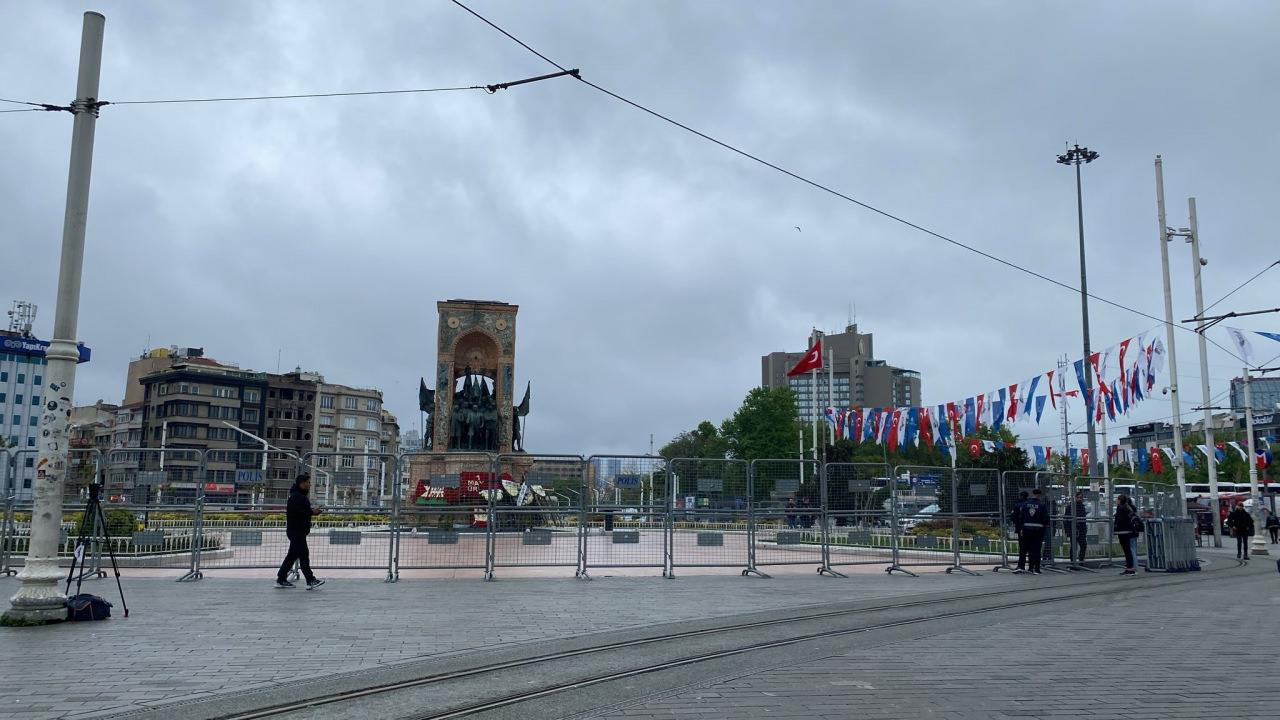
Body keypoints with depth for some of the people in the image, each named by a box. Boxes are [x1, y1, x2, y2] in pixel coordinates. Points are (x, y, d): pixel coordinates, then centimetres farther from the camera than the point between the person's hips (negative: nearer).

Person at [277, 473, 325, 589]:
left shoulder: (301, 496, 16)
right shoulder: (295, 497, -17)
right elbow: (296, 513, -26)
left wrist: (312, 511, 7)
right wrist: (311, 512, -21)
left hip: (300, 531, 11)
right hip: (296, 531, -11)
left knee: (292, 555, 14)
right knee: (303, 555, -8)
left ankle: (281, 580, 20)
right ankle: (310, 580, -6)